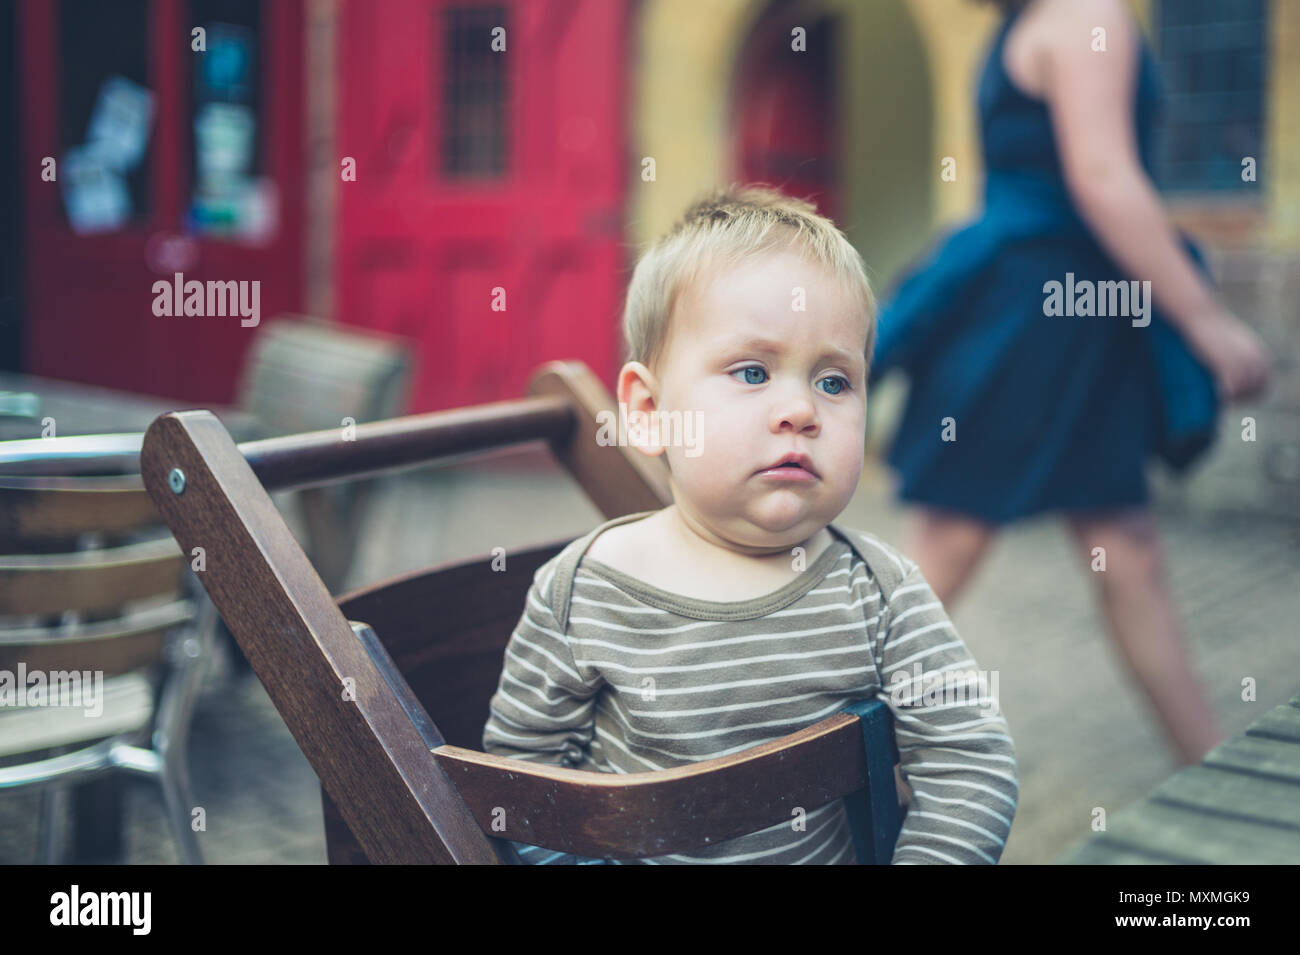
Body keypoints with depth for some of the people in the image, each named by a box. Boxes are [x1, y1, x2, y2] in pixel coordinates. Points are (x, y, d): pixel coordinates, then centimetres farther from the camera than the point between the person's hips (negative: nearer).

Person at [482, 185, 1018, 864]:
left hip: (836, 852, 2)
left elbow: (972, 763, -8)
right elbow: (520, 759, -1)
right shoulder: (579, 593, -10)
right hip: (635, 851, -1)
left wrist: (927, 855, -20)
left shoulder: (880, 591, -8)